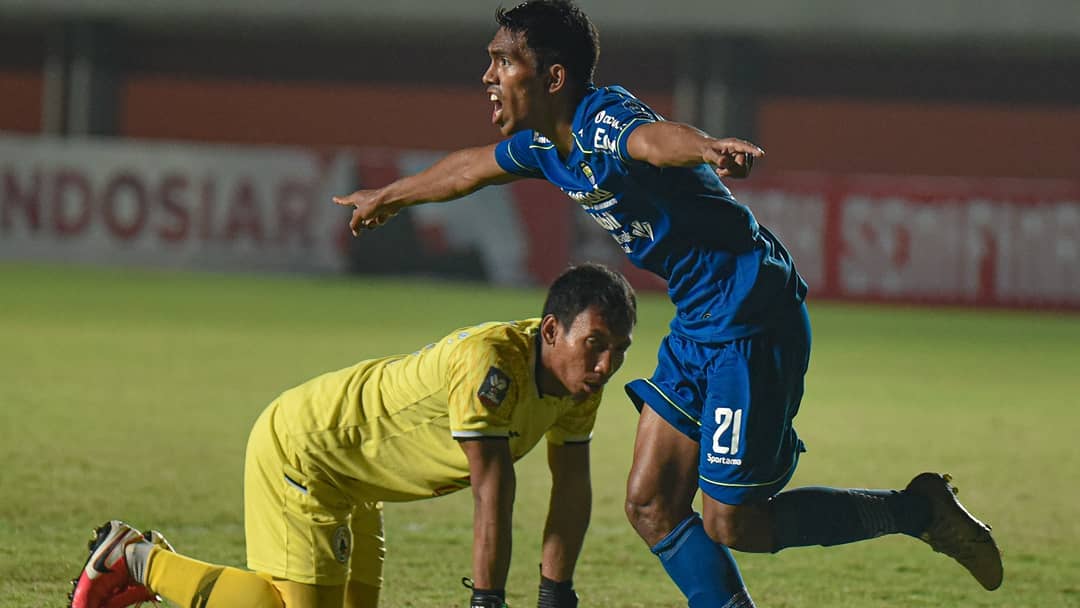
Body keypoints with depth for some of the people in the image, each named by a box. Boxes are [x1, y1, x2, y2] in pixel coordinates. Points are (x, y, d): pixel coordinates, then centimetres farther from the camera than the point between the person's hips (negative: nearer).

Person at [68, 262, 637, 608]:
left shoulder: (581, 375, -7)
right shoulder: (489, 363, -34)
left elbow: (572, 486, 1)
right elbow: (492, 491, -34)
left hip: (350, 477, 10)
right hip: (298, 451, -10)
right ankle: (138, 559, 1)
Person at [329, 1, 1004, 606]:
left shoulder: (603, 119, -21)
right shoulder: (545, 143, 8)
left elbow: (655, 137, -47)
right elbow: (474, 165, 30)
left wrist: (710, 148, -70)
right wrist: (389, 196, 48)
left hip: (754, 324, -10)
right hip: (699, 327, 10)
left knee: (732, 523, -6)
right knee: (651, 505, 8)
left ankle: (918, 510, 8)